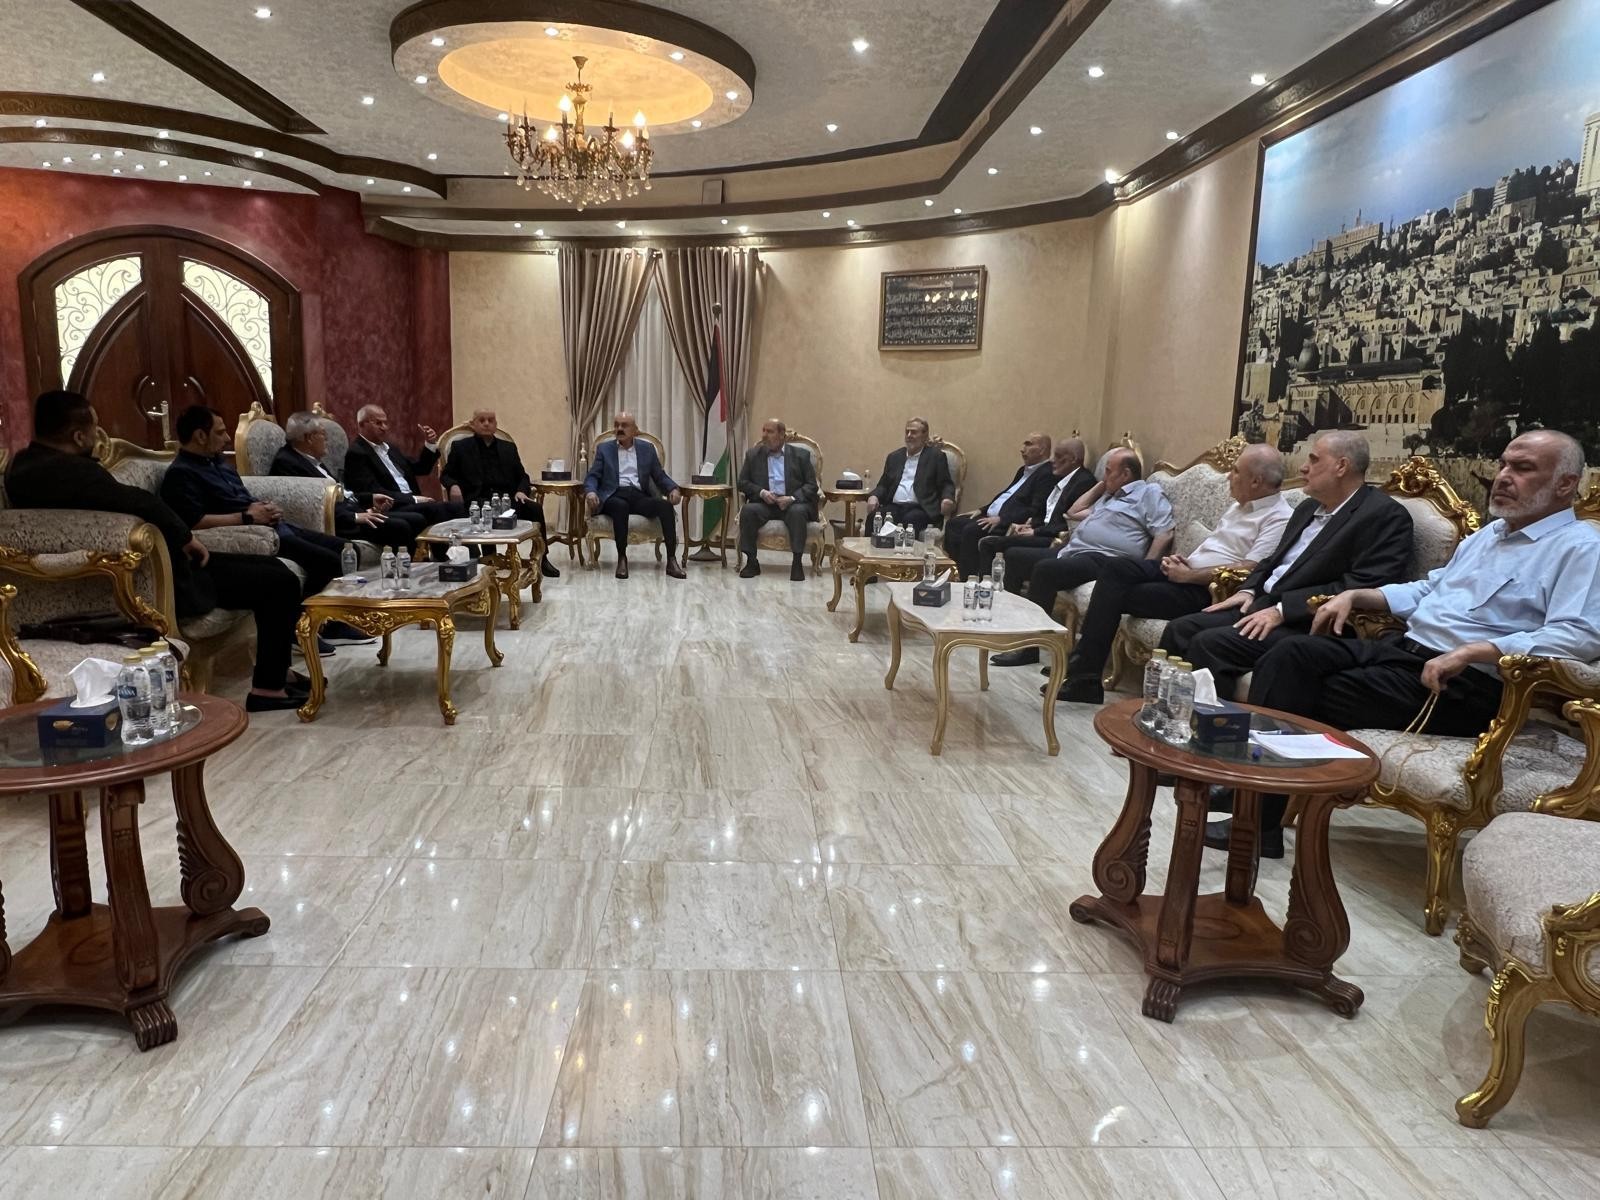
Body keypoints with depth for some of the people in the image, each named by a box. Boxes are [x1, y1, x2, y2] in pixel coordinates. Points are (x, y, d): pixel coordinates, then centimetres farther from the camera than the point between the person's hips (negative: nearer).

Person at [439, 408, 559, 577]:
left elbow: (522, 476, 20)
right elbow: (445, 475, 16)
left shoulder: (509, 447, 22)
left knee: (535, 508, -26)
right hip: (478, 500, -2)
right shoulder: (460, 447, 15)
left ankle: (541, 558, -19)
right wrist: (453, 486, -8)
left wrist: (521, 491, -3)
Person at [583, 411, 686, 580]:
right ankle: (622, 558, -29)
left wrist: (673, 489, -7)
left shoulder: (647, 448, 17)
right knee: (620, 506, -38)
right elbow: (593, 476, 7)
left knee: (666, 505, -28)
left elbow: (660, 476, 14)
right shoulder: (604, 448, 14)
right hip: (614, 496, -2)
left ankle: (671, 560, -31)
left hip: (639, 496, 2)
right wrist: (590, 491, -17)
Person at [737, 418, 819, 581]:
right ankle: (751, 561, -20)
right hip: (764, 503, 2)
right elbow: (742, 483, 11)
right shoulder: (753, 455, 15)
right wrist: (760, 492, -9)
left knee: (798, 512, -35)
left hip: (792, 504, -2)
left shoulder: (801, 455, 9)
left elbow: (811, 485, 3)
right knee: (747, 510, -29)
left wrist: (792, 498, -14)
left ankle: (797, 563, -27)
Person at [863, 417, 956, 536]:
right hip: (894, 507, 3)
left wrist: (947, 499, -18)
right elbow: (883, 485, 22)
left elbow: (946, 485, 6)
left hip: (920, 508, -3)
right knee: (873, 517, -28)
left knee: (910, 520, -37)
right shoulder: (894, 456, 22)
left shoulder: (936, 456, 10)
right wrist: (874, 496, -1)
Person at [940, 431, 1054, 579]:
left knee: (970, 530, -28)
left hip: (1009, 524, -10)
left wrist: (1001, 519, -23)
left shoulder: (1047, 475, -10)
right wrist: (982, 510, 14)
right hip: (991, 516, 11)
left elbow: (1036, 511, -19)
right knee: (953, 524, 2)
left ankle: (969, 580, -19)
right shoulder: (1024, 470, 21)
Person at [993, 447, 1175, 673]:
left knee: (1044, 569, -31)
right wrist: (1101, 484, 30)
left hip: (1100, 559, -10)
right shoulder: (1110, 495, 30)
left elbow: (1164, 534, -9)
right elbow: (1074, 512, 36)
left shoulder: (1149, 493, 3)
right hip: (1072, 551, 10)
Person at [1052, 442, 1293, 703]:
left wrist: (1188, 575, -16)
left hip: (1205, 590, -9)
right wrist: (1184, 558, 7)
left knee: (1118, 594, -19)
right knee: (1111, 567, -12)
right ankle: (1083, 670, -16)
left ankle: (1085, 678, -9)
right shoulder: (1242, 505, 18)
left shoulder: (1279, 518, -11)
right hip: (1187, 569, 9)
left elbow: (1248, 570, -21)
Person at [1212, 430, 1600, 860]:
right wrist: (1354, 596, 16)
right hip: (1402, 647, 8)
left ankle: (1260, 823, -12)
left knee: (1311, 697, -21)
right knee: (1293, 655, -16)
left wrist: (1471, 652, -26)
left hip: (1463, 685, -8)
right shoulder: (1490, 533, 23)